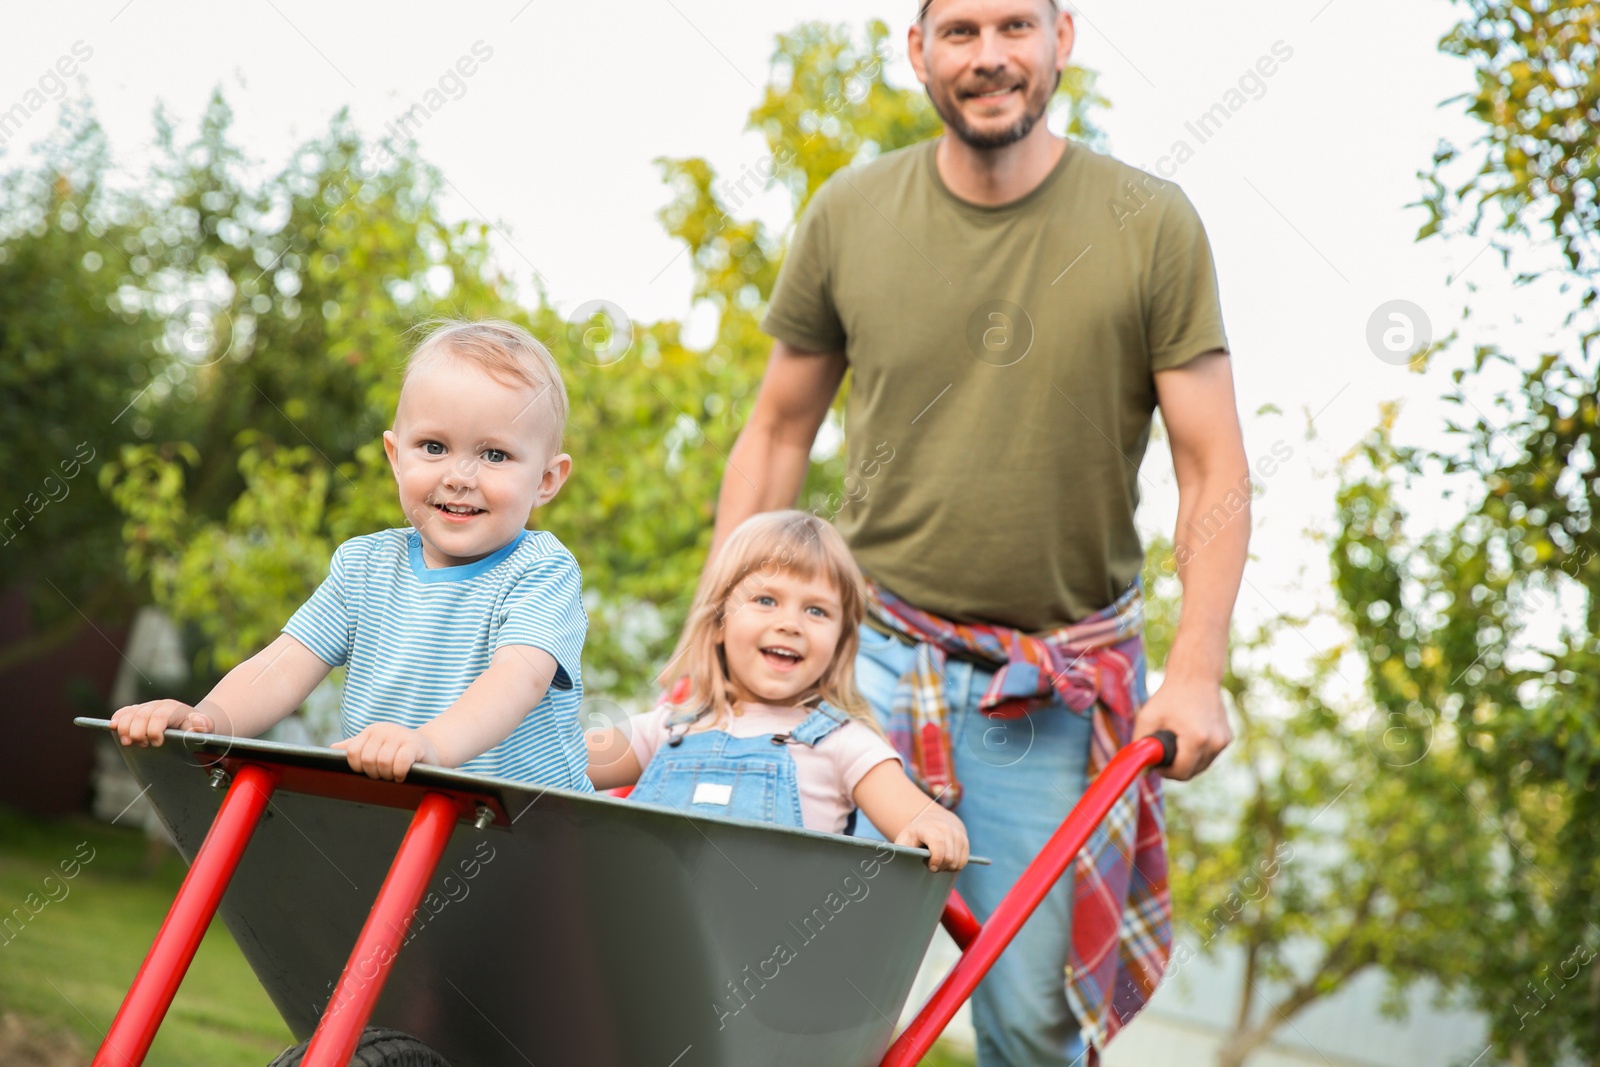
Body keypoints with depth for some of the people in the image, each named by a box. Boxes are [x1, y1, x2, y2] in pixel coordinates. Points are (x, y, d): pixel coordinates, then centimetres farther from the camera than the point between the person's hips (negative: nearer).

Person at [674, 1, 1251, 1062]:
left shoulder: (1154, 226, -6)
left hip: (1060, 685, -1)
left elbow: (1215, 469, -4)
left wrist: (1198, 671, -15)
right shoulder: (849, 214, 0)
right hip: (873, 646, 1)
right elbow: (776, 436, 10)